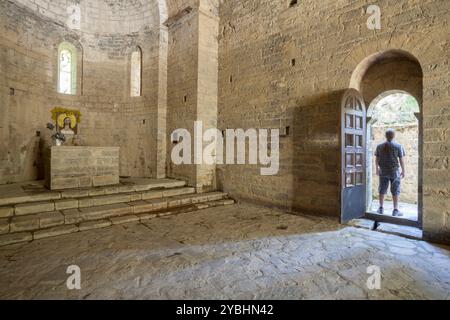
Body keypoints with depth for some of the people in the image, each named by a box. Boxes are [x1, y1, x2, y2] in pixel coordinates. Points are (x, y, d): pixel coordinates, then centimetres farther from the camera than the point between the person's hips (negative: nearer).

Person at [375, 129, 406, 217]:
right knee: (395, 191, 4)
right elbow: (401, 159, -7)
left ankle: (381, 208, 16)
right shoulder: (398, 146, -7)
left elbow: (377, 159, 6)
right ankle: (395, 210, 6)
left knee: (382, 189, 11)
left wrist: (377, 169, 16)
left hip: (383, 171, 3)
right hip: (394, 171, -2)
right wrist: (403, 171, 2)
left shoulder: (380, 146, 1)